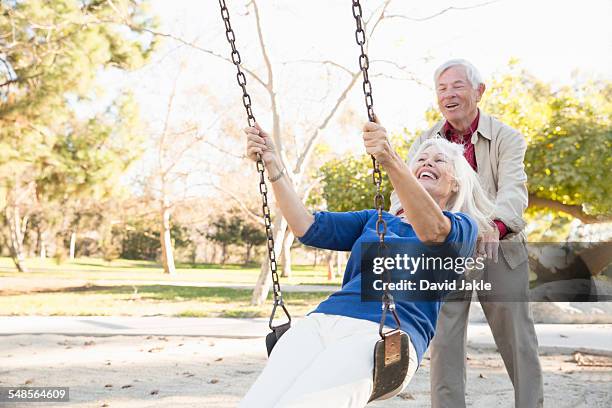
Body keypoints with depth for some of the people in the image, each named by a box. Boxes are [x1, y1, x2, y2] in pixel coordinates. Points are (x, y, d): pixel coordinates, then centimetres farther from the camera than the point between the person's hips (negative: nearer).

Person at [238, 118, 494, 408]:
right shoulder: (374, 220, 30)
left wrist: (391, 161, -27)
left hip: (383, 332, -4)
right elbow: (309, 228, 16)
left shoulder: (463, 227, 15)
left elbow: (433, 231, -11)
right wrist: (272, 163, 5)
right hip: (321, 320, 5)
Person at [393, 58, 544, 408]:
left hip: (499, 250, -2)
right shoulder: (425, 142, 4)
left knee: (517, 340, 6)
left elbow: (513, 190, -22)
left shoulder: (506, 138, -5)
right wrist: (405, 212, -36)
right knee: (444, 342, 1)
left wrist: (495, 224, -44)